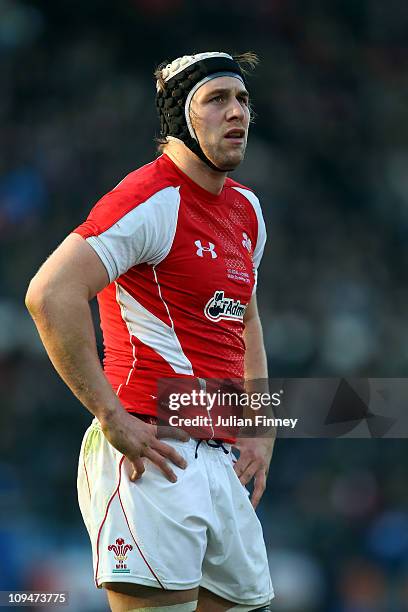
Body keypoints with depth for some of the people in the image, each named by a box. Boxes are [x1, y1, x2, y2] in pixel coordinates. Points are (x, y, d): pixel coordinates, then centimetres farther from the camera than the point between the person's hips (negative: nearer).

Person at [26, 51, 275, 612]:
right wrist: (114, 419, -21)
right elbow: (50, 295, -21)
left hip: (224, 459, 9)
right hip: (153, 451, -9)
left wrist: (262, 428, 17)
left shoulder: (246, 208, 17)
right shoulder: (152, 200, -11)